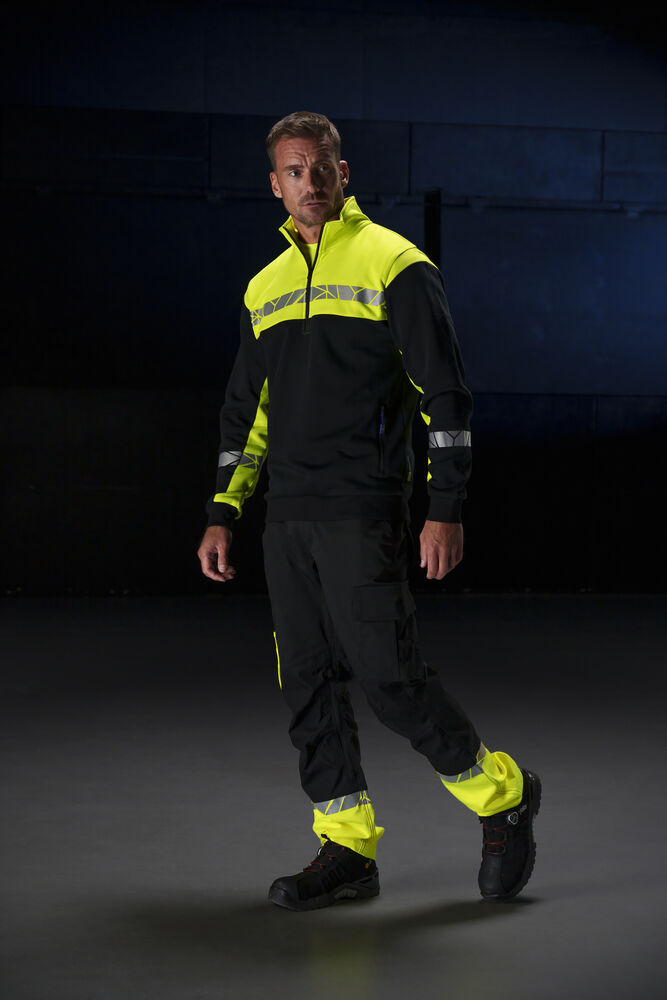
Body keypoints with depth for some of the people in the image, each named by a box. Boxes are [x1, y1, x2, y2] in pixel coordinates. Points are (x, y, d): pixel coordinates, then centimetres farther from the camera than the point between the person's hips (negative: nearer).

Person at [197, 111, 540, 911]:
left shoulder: (395, 265, -2)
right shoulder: (265, 288, 17)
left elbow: (445, 394, -5)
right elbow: (245, 411, 23)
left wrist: (445, 508, -12)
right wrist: (223, 514, 15)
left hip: (362, 514, -6)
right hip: (286, 520, 6)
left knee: (386, 674, -10)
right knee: (308, 683, 5)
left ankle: (500, 793, 11)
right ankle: (346, 849, 13)